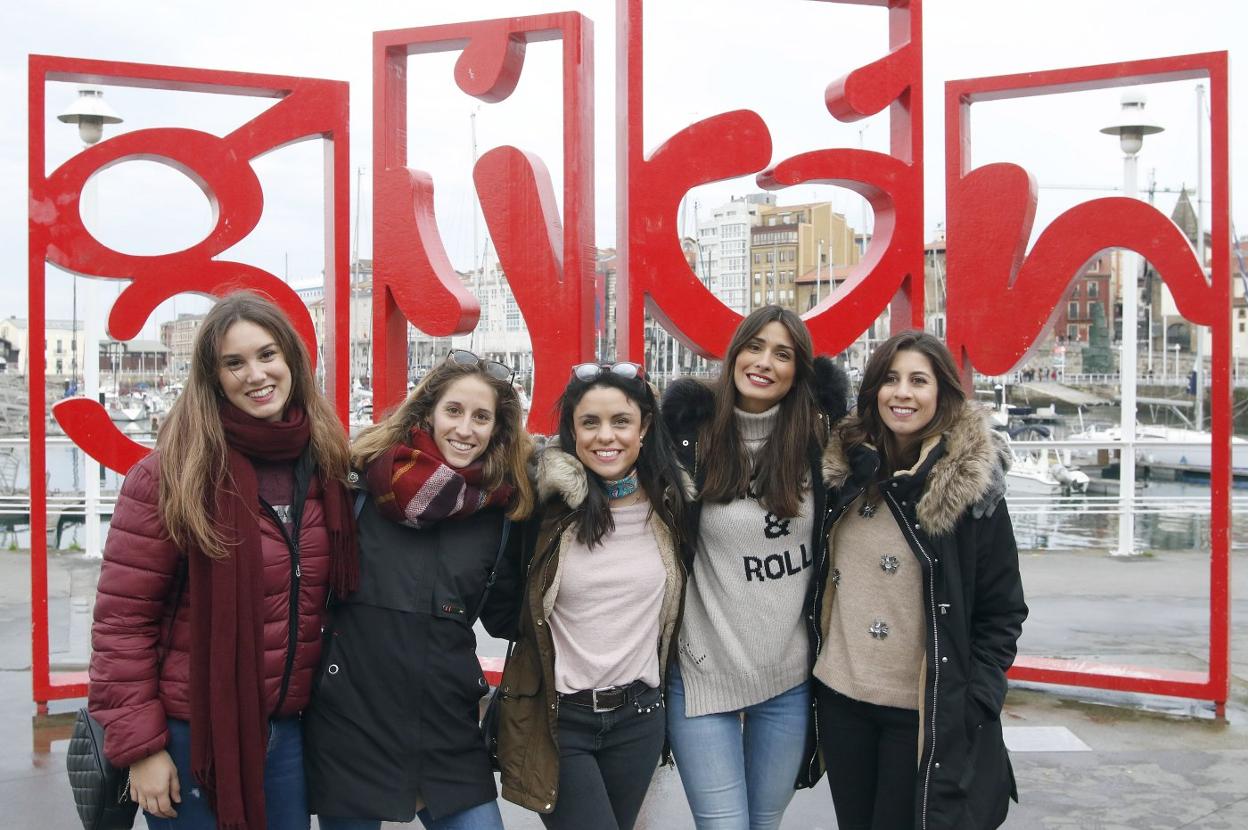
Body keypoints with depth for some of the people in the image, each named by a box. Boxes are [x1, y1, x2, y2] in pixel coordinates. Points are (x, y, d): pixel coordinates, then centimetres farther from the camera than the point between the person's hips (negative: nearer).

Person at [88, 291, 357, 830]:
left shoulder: (324, 464, 2)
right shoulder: (172, 473, -13)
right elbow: (122, 617, -11)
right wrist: (140, 745, -12)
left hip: (287, 729, 4)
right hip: (195, 732, -4)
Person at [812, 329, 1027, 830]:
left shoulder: (970, 486, -9)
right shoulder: (843, 471, 1)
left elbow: (1002, 612, -6)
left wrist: (973, 705, -12)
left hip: (926, 712, -4)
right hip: (840, 697, 4)